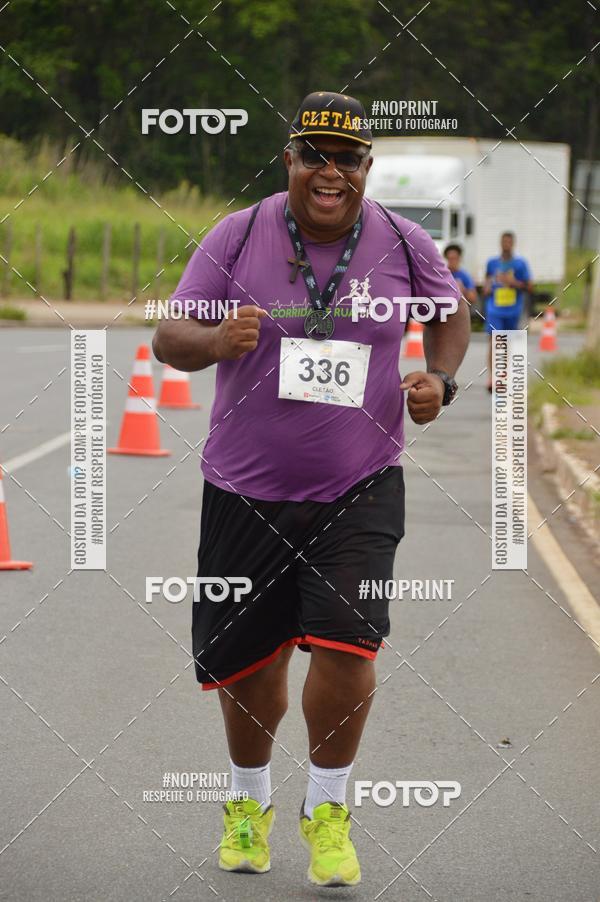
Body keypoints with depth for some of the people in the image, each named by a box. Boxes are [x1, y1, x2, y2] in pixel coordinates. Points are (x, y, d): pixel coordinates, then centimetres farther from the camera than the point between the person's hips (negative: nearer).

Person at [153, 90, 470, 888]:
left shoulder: (404, 246, -1)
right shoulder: (237, 237, -5)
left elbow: (450, 312, 19)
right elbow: (168, 339, -5)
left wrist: (440, 379, 1)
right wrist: (216, 341, -27)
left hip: (360, 491, 0)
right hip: (246, 492, 0)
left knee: (346, 645, -15)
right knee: (247, 662, 8)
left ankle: (327, 810, 8)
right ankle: (248, 801, 36)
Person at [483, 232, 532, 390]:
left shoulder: (520, 264, 0)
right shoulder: (492, 263, 6)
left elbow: (529, 287, 0)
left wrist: (514, 283, -16)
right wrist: (486, 287, 1)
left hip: (513, 310, 1)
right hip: (494, 310, 0)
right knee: (494, 340, -14)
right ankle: (490, 376, -21)